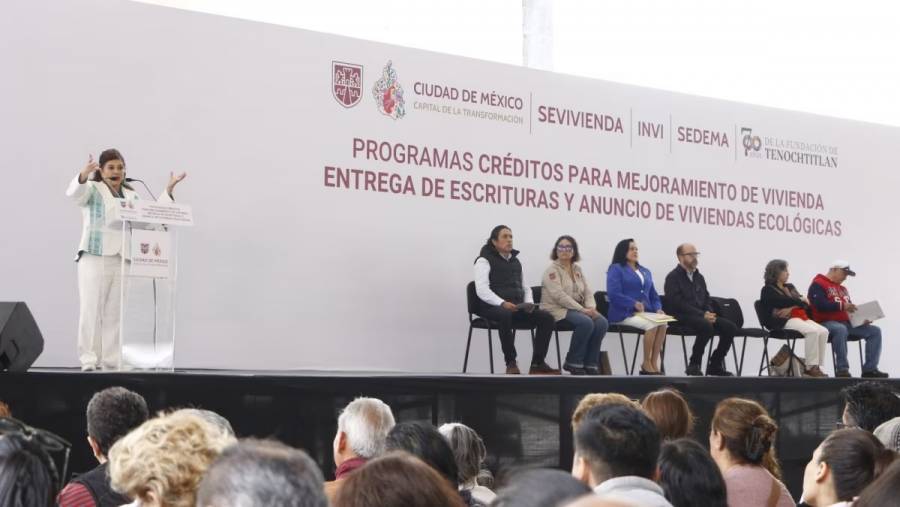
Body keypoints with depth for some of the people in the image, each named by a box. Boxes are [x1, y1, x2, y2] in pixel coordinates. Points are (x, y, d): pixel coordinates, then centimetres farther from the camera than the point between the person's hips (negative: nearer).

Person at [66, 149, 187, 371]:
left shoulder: (131, 196, 18)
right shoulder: (93, 189, 2)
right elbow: (74, 193, -18)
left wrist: (169, 189, 13)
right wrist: (84, 174, -39)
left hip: (121, 259, 5)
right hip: (95, 258, -5)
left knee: (114, 313, 5)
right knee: (91, 310, -5)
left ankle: (111, 360, 8)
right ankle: (89, 359, -4)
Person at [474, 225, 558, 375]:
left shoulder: (516, 261, 23)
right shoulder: (485, 260, 1)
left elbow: (525, 287, 23)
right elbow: (482, 290, -13)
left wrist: (529, 303, -1)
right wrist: (502, 303, -27)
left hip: (517, 307, 6)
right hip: (493, 307, -6)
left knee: (546, 317, -17)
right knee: (505, 315, -41)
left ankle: (537, 364, -16)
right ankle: (511, 363, -28)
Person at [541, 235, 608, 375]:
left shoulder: (577, 269, 16)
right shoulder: (552, 270, -6)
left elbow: (587, 291, 11)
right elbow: (559, 296, -18)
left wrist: (591, 307, -11)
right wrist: (582, 309, -23)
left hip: (577, 309, 7)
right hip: (557, 310, -7)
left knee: (602, 322, -19)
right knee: (586, 322, -32)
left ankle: (590, 363, -10)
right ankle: (573, 362, -16)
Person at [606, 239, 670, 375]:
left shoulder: (645, 271, 26)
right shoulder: (616, 269, 3)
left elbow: (653, 295, 24)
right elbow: (613, 294, -10)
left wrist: (658, 309, 3)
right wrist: (634, 304, -18)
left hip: (646, 313, 6)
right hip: (624, 314, -6)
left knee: (663, 323, -26)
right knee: (652, 324, -31)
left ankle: (654, 364, -25)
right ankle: (646, 364, -18)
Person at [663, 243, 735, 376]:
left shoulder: (699, 277, 21)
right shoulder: (673, 277, -3)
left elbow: (707, 299, 21)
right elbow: (677, 303, -14)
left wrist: (709, 313, -4)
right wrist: (702, 315, -20)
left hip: (703, 316, 8)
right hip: (682, 317, -7)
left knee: (730, 327, -12)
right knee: (706, 326, -35)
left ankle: (715, 365, -2)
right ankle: (694, 365, -20)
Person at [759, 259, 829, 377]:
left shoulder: (790, 287, 27)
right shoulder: (768, 290, 8)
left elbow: (806, 303, 12)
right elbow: (784, 301, -10)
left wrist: (792, 307, -8)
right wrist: (800, 301, 5)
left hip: (802, 317, 7)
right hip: (784, 321, -7)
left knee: (823, 331, -20)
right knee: (812, 331, -31)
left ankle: (816, 366, -20)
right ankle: (810, 367, -28)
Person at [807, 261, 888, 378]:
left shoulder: (843, 289, 25)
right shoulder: (818, 284, -3)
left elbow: (849, 308, 22)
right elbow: (820, 305, -18)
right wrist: (842, 306, -27)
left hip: (846, 323, 8)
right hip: (826, 323, -8)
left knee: (875, 330, -4)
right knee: (841, 329, -42)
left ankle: (870, 369, -11)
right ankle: (842, 369, -34)